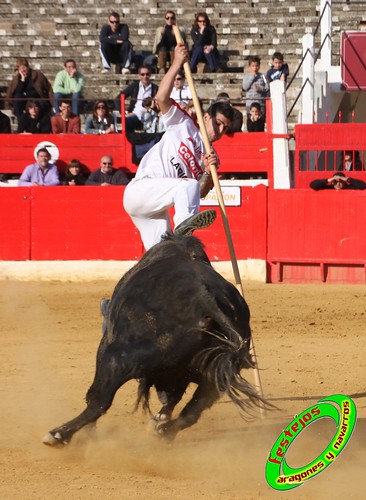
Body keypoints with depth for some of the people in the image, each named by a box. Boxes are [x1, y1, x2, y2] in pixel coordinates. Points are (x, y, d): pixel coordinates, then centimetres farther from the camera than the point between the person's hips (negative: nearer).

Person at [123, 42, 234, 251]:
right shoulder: (184, 125, 6)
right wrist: (177, 64, -15)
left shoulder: (210, 157, 17)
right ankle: (184, 224, -55)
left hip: (156, 208, 7)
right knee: (187, 185, -29)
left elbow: (201, 193, 2)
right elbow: (162, 98, -10)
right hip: (140, 188, -7)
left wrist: (209, 173, -17)